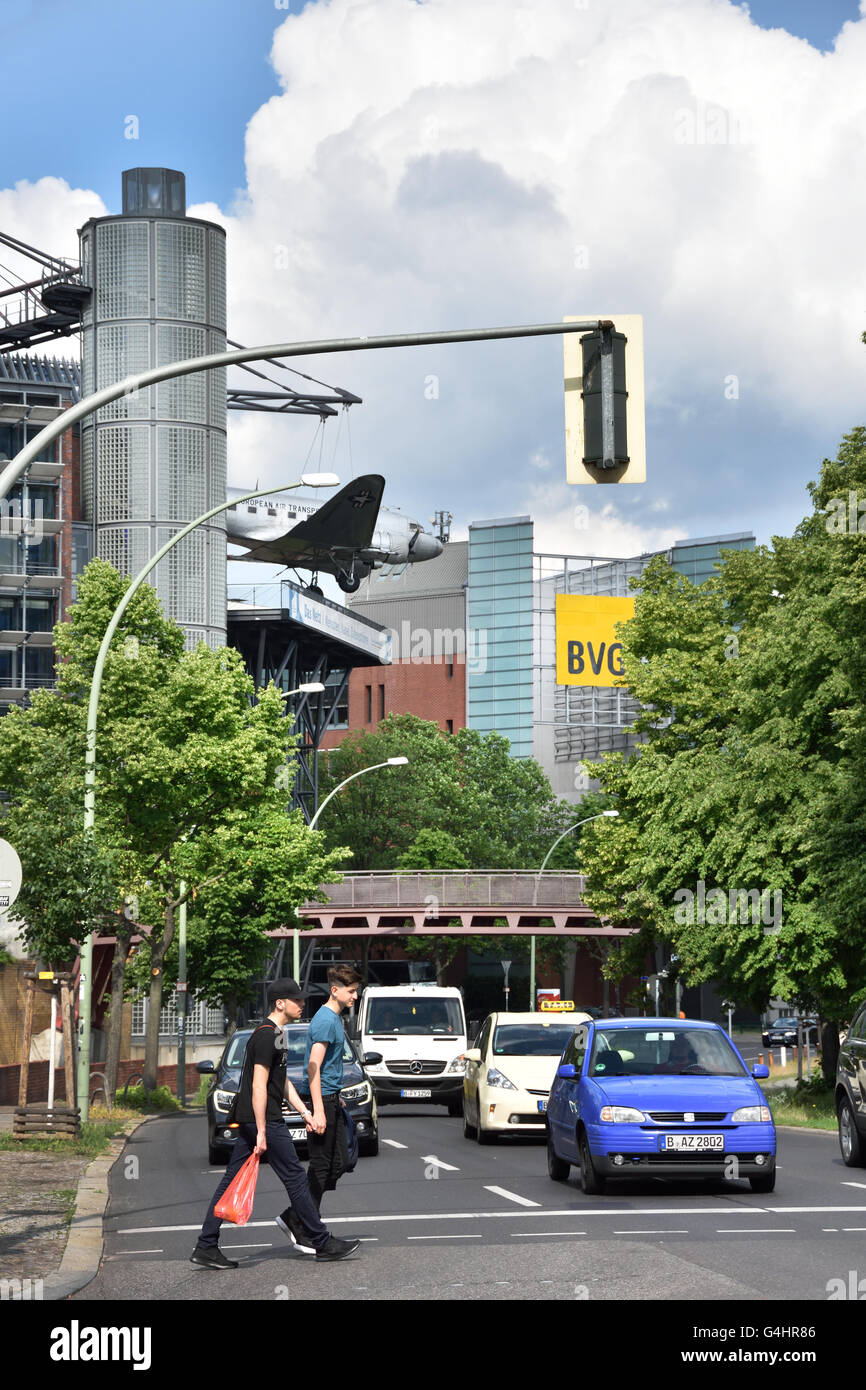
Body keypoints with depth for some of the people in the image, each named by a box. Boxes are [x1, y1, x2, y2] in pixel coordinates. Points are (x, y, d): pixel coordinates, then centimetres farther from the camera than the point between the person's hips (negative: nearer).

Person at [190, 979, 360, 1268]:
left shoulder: (274, 1034, 18)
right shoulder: (267, 1035, -15)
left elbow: (282, 1081, 25)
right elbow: (259, 1086, -19)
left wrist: (304, 1111, 19)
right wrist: (262, 1132, -21)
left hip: (249, 1121, 10)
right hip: (264, 1120, -10)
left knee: (232, 1181, 7)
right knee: (295, 1178, -2)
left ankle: (206, 1247, 6)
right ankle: (322, 1243, 5)